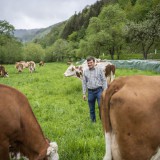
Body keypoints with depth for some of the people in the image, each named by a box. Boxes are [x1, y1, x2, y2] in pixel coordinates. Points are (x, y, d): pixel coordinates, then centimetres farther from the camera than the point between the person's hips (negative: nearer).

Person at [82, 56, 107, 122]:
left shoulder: (99, 69, 0)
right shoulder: (85, 71, 6)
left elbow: (104, 80, 0)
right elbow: (84, 83, 10)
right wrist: (84, 93, 6)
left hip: (99, 90, -3)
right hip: (90, 91, 3)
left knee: (101, 106, -13)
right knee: (91, 109, 10)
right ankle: (93, 121, 25)